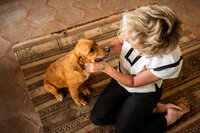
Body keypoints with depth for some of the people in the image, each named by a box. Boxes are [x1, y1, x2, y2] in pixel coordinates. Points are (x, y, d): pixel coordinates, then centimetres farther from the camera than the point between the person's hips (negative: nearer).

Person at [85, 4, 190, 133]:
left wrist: (105, 67, -29)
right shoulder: (131, 21, -29)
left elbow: (133, 82, -23)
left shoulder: (170, 61, -38)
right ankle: (152, 109, 11)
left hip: (144, 92, -5)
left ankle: (169, 118, 17)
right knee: (97, 118, 4)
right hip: (122, 78, 5)